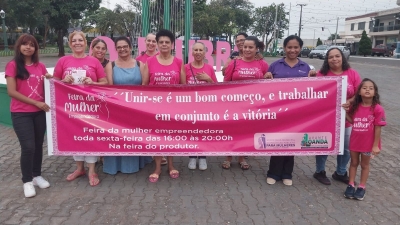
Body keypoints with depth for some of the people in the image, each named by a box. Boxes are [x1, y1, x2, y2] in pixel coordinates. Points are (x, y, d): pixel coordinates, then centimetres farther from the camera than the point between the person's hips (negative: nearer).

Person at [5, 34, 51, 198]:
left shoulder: (40, 66, 7)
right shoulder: (13, 65, -6)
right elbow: (12, 92, -11)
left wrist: (51, 79, -8)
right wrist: (36, 103, -14)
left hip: (39, 112, 4)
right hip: (20, 114, -4)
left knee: (38, 145, 10)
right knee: (28, 147, -7)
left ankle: (37, 175, 27)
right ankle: (27, 181, 11)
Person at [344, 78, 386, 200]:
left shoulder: (377, 109, -18)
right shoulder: (355, 106, -4)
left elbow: (378, 128, -14)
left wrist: (375, 145, -12)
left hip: (368, 143, -4)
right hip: (354, 141, 4)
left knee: (365, 165, 14)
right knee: (354, 163, 17)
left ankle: (362, 187, 28)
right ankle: (351, 185, 30)